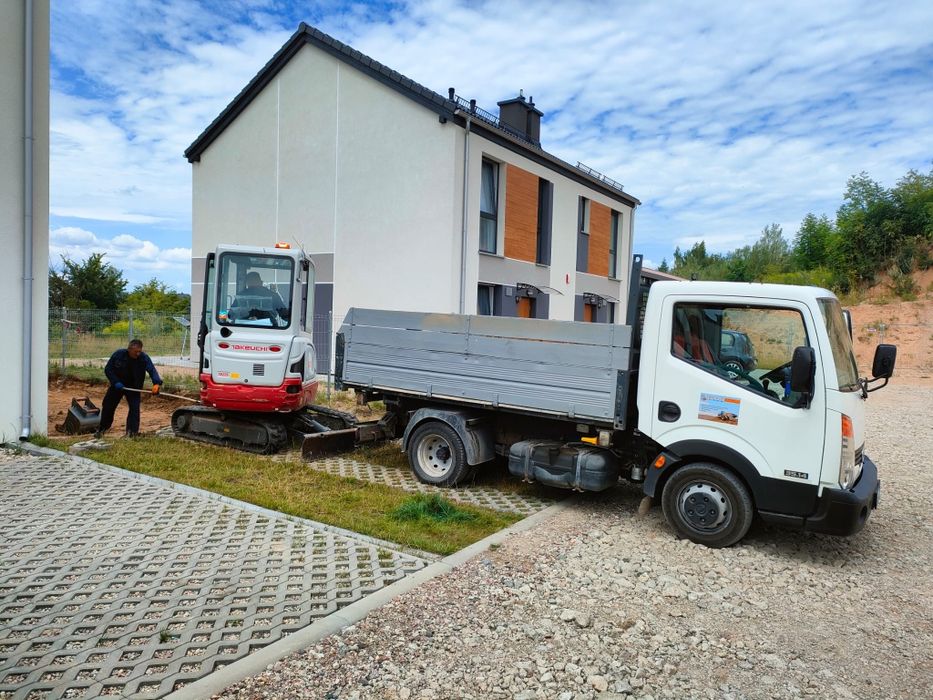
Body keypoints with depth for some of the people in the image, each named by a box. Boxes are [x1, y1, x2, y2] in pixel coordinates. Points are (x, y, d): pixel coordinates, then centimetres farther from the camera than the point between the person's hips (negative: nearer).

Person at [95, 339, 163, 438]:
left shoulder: (144, 358, -23)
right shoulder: (118, 354, -20)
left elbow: (152, 370, -36)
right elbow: (108, 369, -11)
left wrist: (157, 383, -54)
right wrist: (116, 382, -24)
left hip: (134, 387, -2)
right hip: (118, 385, 2)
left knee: (134, 408, -15)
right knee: (108, 406, 14)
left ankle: (132, 431, -6)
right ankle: (102, 428, 35)